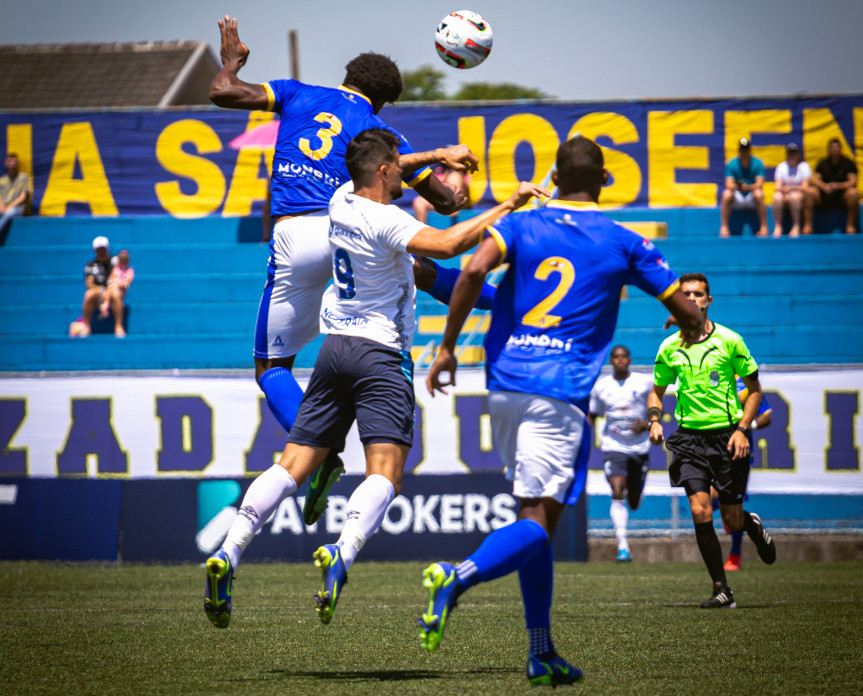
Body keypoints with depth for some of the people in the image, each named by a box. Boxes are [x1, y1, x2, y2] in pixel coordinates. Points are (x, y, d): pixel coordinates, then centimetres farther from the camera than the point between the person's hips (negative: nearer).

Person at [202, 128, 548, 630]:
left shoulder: (343, 201, 9)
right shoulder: (385, 221, -14)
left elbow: (374, 176, 32)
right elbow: (445, 245, -29)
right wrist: (508, 207, -23)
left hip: (336, 346, 7)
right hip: (381, 354, -7)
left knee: (294, 465, 4)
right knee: (386, 473, -14)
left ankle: (228, 555, -9)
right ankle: (343, 552, -39)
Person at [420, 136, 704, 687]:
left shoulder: (520, 225, 9)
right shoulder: (624, 244, 6)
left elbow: (475, 272, -11)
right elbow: (687, 312, 12)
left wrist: (448, 346, -4)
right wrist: (694, 330, 36)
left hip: (504, 385, 4)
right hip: (560, 393, -4)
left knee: (534, 514, 14)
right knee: (539, 522, -9)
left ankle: (543, 655, 14)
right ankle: (458, 576, -38)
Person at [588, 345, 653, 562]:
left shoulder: (645, 382, -1)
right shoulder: (601, 386, 3)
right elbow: (592, 416, 13)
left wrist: (647, 424, -13)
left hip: (639, 447, 1)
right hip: (613, 447, -1)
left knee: (634, 503, 10)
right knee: (617, 493, -21)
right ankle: (623, 546, -23)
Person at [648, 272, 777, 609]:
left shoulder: (729, 341, -2)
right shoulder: (669, 348, 5)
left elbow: (755, 389, 4)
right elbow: (657, 391, 18)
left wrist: (742, 429, -8)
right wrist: (654, 421, -1)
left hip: (727, 436, -2)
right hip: (689, 438, 2)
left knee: (732, 520, 1)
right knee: (700, 512, -14)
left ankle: (753, 525, 40)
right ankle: (721, 590, -6)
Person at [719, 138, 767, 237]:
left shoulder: (758, 164, -5)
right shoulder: (731, 165, -4)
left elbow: (759, 184, -16)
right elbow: (729, 185, -16)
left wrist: (748, 187, -37)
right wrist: (738, 186, -39)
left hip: (752, 199, -1)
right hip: (737, 200, 1)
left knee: (758, 194, -34)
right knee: (726, 194, -31)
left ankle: (763, 228, -28)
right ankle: (723, 228, -26)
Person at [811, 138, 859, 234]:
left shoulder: (848, 163, 2)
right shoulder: (823, 164, 7)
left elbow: (853, 182, -9)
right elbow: (815, 179, -4)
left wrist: (838, 186, -27)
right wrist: (825, 186, -26)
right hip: (825, 196, 2)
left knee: (853, 193, -34)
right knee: (811, 191, -27)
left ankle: (851, 225, -24)